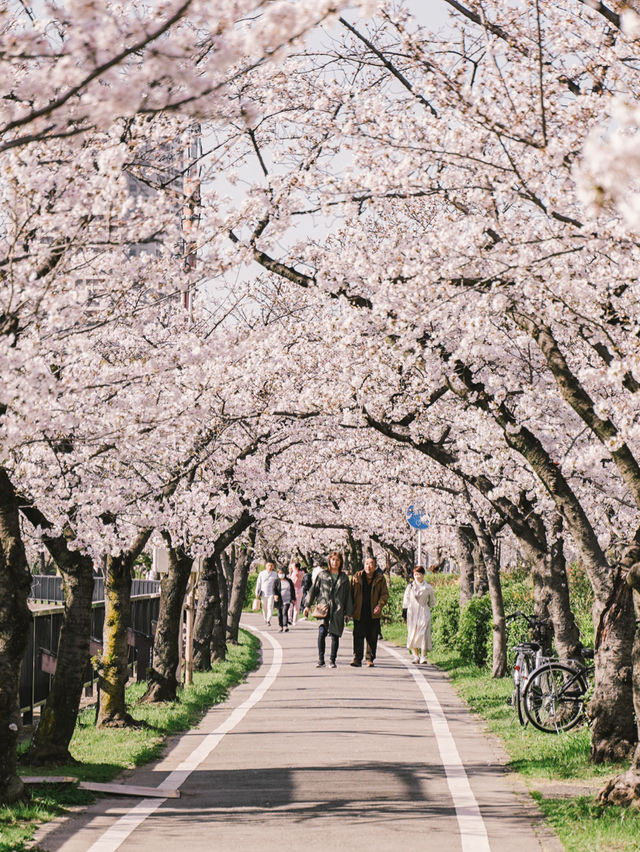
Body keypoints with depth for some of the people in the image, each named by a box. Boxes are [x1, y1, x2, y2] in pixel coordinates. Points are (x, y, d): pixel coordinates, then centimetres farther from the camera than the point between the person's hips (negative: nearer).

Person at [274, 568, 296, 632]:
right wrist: (275, 595, -27)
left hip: (287, 600, -1)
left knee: (285, 612, -16)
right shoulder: (276, 581, 3)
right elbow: (274, 589, -6)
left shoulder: (289, 581, 7)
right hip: (279, 600, 1)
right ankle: (281, 627, 21)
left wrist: (293, 599, 11)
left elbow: (292, 590, 13)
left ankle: (285, 626, -23)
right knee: (280, 614, 8)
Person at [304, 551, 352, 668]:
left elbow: (348, 596, 13)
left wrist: (347, 612, 8)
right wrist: (308, 605, 7)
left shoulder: (344, 578, 12)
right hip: (324, 607, -2)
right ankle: (320, 660, -12)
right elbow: (314, 590, 11)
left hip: (338, 610, 2)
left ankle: (332, 660, 11)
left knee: (335, 635, 1)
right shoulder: (322, 574, 8)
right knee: (322, 632, -16)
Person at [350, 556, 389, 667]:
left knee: (372, 637, 4)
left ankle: (370, 658, 14)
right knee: (358, 636, -3)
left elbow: (385, 594, 4)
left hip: (373, 613, 0)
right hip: (359, 613, 0)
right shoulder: (357, 577, 4)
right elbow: (351, 593, 8)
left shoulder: (380, 578, 3)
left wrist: (379, 605, -13)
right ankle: (357, 658, 2)